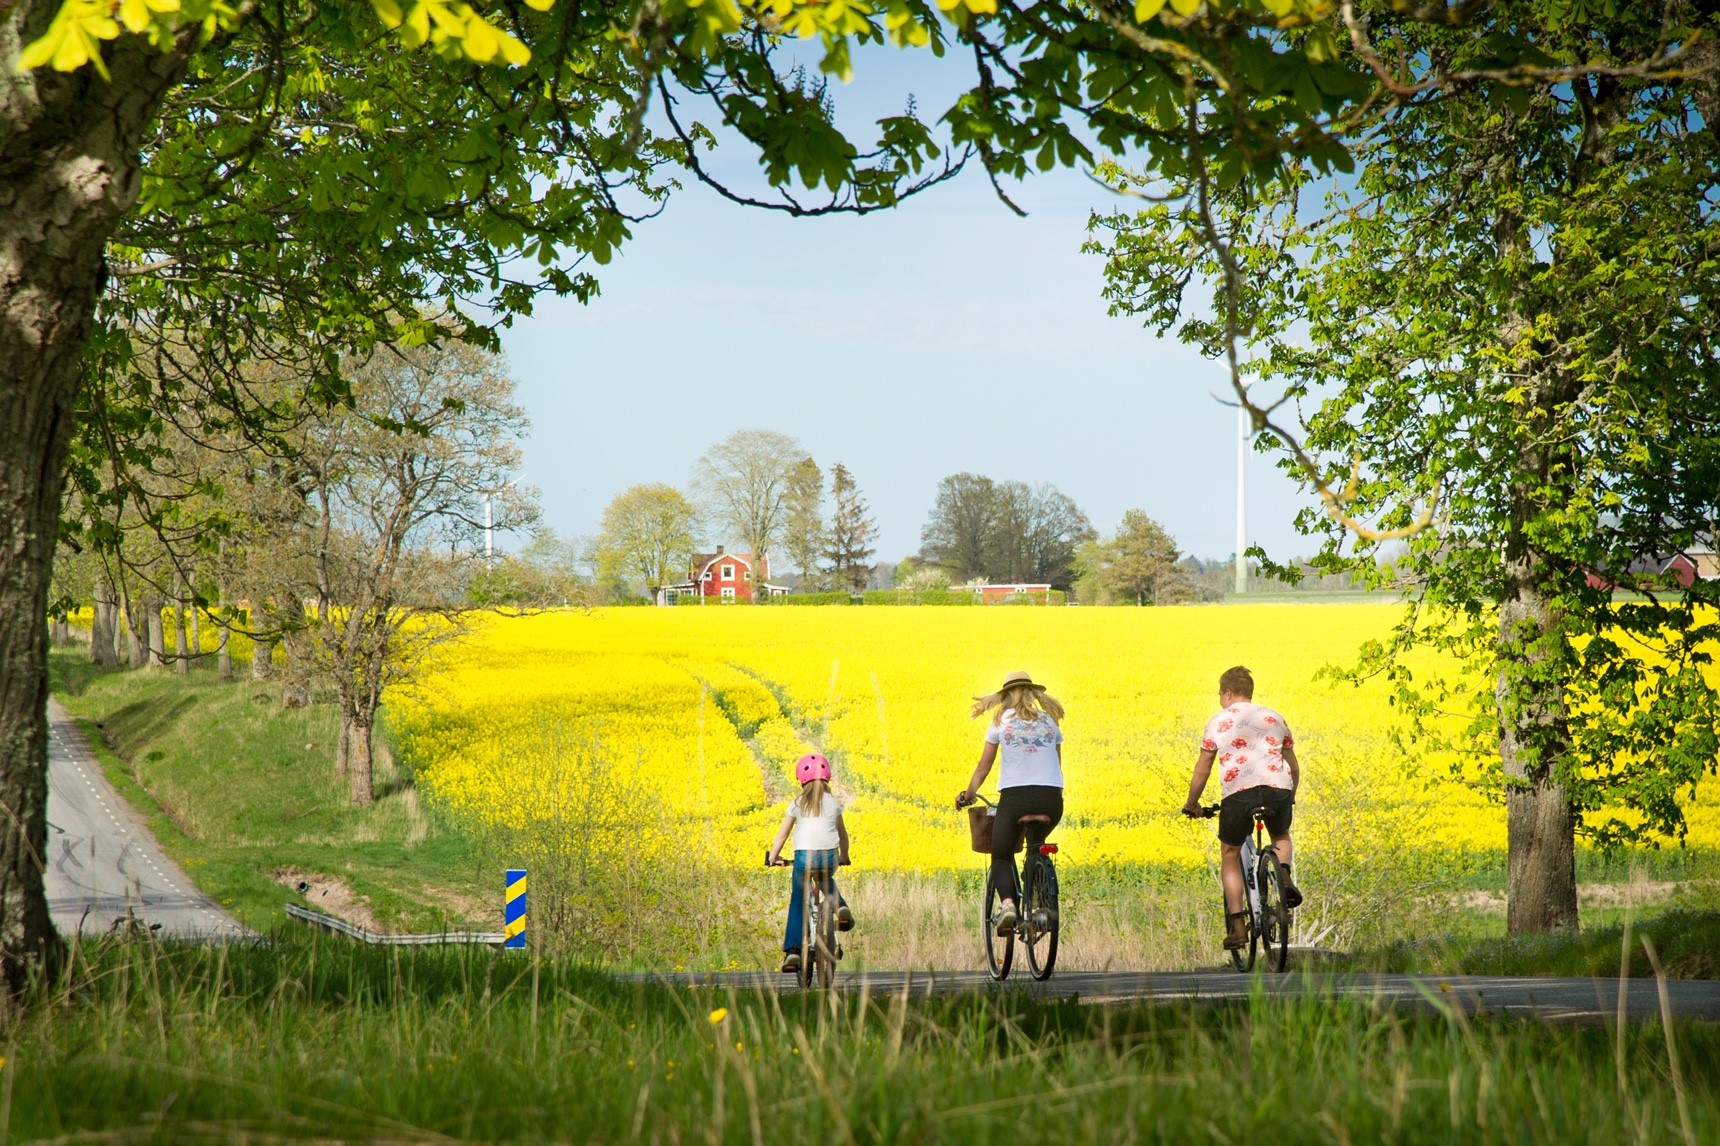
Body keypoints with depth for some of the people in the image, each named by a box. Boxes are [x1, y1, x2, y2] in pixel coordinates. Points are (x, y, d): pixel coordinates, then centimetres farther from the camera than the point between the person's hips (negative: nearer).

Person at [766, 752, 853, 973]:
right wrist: (844, 856, 40)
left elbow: (782, 834, 11)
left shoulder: (797, 804, 9)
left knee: (798, 902, 15)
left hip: (804, 856, -2)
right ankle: (839, 906, 9)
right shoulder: (833, 802, 14)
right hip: (829, 856, 2)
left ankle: (792, 950, 5)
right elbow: (842, 834, 25)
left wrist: (773, 857, 24)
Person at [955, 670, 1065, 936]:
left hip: (1015, 795, -3)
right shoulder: (1050, 721, 16)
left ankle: (1007, 902, -19)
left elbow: (983, 766, 10)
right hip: (1052, 799, 3)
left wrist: (968, 795, 22)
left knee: (1001, 856, 9)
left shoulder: (1001, 721, 8)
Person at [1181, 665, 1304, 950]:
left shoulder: (1219, 721, 14)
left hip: (1239, 791, -3)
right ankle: (1284, 876, 1)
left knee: (1230, 855, 17)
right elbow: (1294, 767, 29)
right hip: (1278, 790, 3)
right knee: (1281, 837, 34)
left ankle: (1237, 924, 4)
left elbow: (1201, 771, 16)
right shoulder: (1274, 718, 23)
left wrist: (1191, 804, 31)